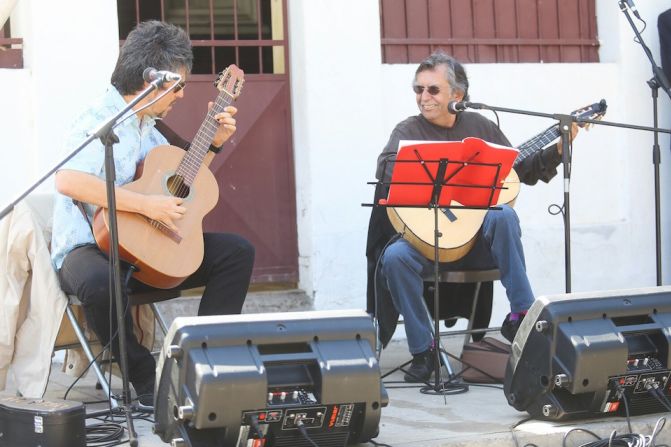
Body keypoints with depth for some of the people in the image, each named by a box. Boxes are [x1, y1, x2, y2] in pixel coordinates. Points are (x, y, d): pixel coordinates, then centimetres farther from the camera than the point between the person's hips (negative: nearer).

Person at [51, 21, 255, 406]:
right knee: (99, 282, -42)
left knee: (238, 252, -4)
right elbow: (68, 181, -35)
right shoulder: (102, 122, -16)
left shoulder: (147, 126, 13)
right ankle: (146, 377, -21)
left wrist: (214, 143, 13)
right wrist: (147, 204, -34)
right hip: (90, 248, -8)